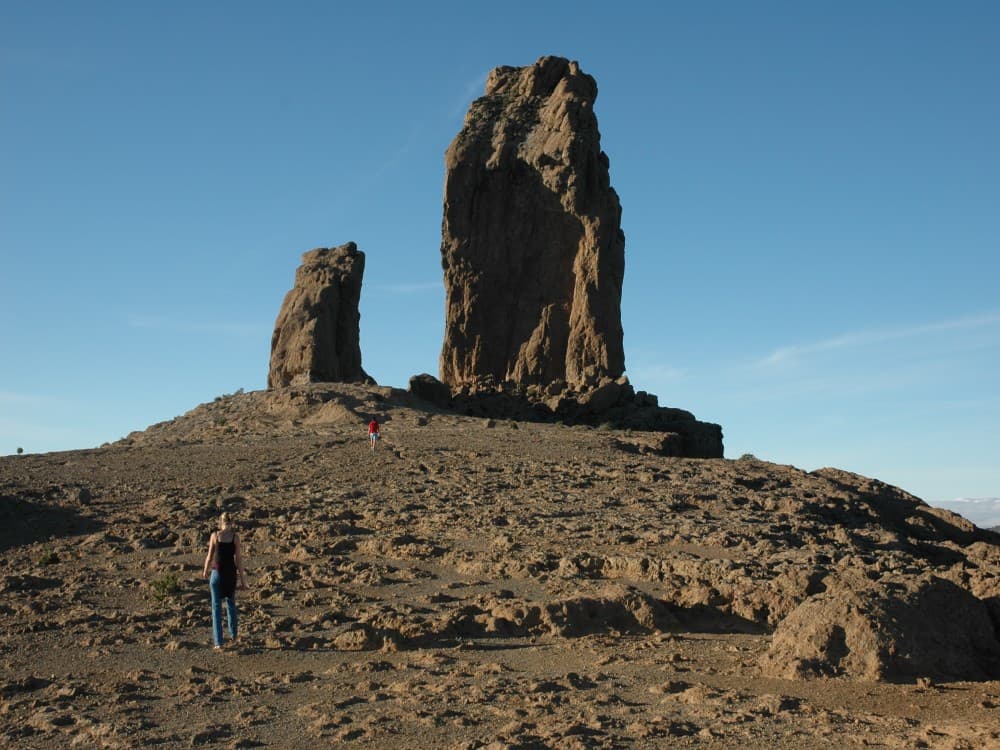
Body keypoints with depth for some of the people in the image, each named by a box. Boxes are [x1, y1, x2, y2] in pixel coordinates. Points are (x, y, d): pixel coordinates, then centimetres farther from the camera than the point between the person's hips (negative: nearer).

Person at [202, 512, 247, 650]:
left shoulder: (214, 535, -7)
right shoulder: (235, 537, -6)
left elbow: (210, 556, -2)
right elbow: (239, 559, -6)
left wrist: (205, 570, 18)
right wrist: (243, 579, 1)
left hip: (217, 573, -2)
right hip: (231, 574, 2)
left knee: (216, 607, 2)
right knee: (231, 603, 24)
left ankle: (218, 643, -5)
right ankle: (233, 634, 39)